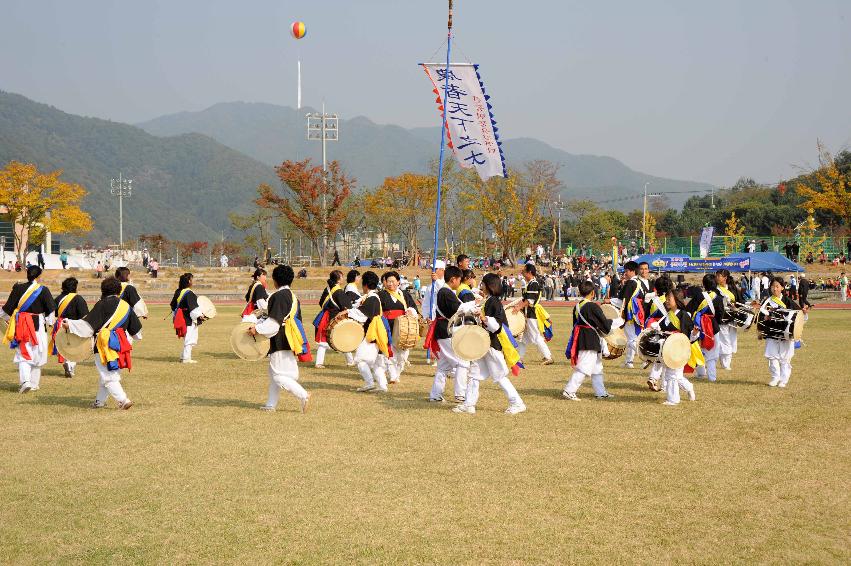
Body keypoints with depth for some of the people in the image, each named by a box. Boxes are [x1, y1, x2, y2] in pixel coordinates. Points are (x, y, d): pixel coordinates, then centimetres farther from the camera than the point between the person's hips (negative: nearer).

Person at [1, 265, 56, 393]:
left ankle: (25, 381, -13)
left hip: (21, 325, 1)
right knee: (37, 355, 11)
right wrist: (48, 322, 11)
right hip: (38, 325, -1)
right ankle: (34, 384, 17)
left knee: (23, 354, 6)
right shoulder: (43, 290, -9)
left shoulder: (18, 288, -4)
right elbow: (50, 309, -5)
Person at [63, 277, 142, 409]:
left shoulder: (102, 304, -8)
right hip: (120, 344, 6)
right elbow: (136, 331, 19)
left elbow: (88, 325, -12)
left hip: (105, 345, -6)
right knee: (105, 375, 19)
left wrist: (69, 325, -5)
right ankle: (100, 401, 28)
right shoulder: (125, 306, 10)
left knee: (108, 376, -4)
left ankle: (123, 400, -16)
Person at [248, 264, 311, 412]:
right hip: (289, 341, 10)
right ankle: (271, 404, 21)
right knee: (274, 373, 17)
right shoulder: (292, 296, 13)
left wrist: (258, 329, -13)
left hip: (281, 343, -10)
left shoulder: (279, 296, -15)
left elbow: (274, 322, -20)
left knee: (279, 375, -6)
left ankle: (303, 395, -14)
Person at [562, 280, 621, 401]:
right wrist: (620, 321, 2)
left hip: (580, 339, 9)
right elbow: (605, 324, -14)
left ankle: (600, 392, 24)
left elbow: (576, 324, 14)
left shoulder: (577, 306, 6)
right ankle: (569, 391, -7)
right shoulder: (593, 307, -17)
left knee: (597, 368, 18)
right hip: (590, 342, -9)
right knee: (583, 368, -6)